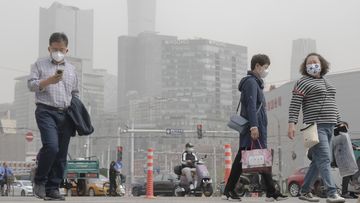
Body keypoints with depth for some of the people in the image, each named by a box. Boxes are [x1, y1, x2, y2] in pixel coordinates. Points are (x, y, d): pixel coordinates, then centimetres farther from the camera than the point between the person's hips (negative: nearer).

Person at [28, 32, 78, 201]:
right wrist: (49, 81, -15)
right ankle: (39, 181, -2)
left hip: (65, 114, 5)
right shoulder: (40, 65, 10)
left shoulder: (71, 69, 21)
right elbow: (31, 84, -1)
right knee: (51, 146, -22)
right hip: (46, 111, -4)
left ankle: (53, 188, 7)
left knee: (61, 154, 1)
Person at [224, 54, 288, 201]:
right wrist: (254, 126, -24)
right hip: (254, 128, -10)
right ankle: (271, 192, -7)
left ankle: (229, 191, 8)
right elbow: (251, 106, -18)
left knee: (241, 158, 7)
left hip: (252, 128, 10)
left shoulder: (255, 82, 23)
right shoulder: (251, 82, -8)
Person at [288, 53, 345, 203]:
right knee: (325, 159, -16)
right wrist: (291, 123, -20)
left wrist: (339, 122, 21)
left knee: (318, 161, 8)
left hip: (329, 126, 8)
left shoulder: (326, 82, 21)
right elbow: (294, 105, -9)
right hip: (316, 126, -8)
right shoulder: (303, 82, -2)